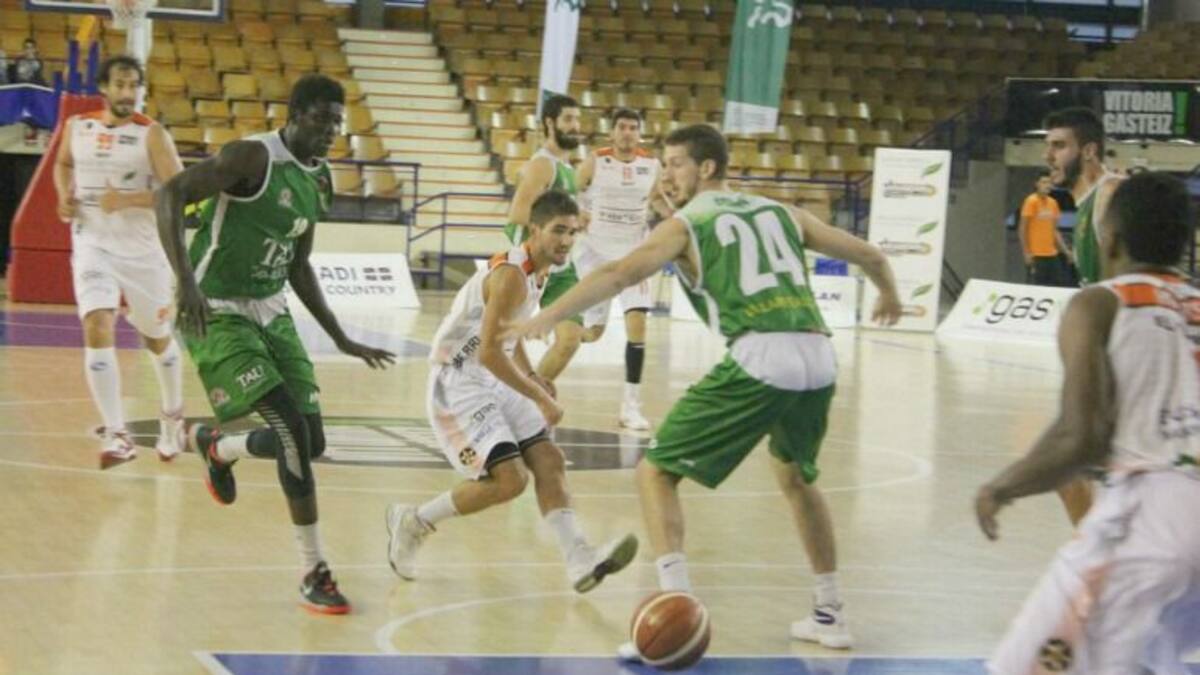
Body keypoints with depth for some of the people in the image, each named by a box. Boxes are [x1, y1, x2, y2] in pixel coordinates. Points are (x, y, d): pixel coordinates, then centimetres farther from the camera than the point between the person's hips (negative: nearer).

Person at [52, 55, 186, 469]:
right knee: (98, 329, -20)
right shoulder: (77, 127, 2)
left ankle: (172, 417, 42)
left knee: (157, 338, 15)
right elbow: (63, 164, 23)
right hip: (93, 246, 1)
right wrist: (65, 196, 3)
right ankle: (116, 435, -20)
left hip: (142, 249, -1)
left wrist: (128, 200, -25)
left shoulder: (151, 135, -10)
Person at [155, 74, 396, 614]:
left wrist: (342, 340, 17)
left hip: (272, 312, 8)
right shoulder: (253, 158, -16)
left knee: (310, 443, 4)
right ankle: (315, 573, -7)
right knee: (293, 431, -18)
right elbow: (169, 194, -25)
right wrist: (186, 280, -36)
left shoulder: (320, 180, 9)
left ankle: (214, 446, 36)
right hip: (219, 315, -8)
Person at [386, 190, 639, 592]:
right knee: (509, 479, -17)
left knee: (549, 462, 0)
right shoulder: (512, 275, -22)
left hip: (493, 383, 10)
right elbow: (488, 352, -26)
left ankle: (580, 561, -3)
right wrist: (541, 399, -20)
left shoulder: (536, 273, 9)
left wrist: (531, 377, 13)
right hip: (458, 386, -10)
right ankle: (413, 522, 2)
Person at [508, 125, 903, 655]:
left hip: (759, 358, -6)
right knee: (797, 477, 32)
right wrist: (889, 296, 51)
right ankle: (829, 615, 33)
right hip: (819, 355, 6)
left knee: (656, 472, 5)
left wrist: (545, 319, -11)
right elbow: (870, 256, 30)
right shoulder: (780, 213, 25)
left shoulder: (685, 225, 11)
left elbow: (620, 274, -7)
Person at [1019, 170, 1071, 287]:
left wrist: (1065, 250, 11)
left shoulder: (1053, 202, 11)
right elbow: (1023, 229, -9)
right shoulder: (1031, 201, -8)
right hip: (1037, 255, -7)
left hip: (1052, 254, 7)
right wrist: (1027, 253, -13)